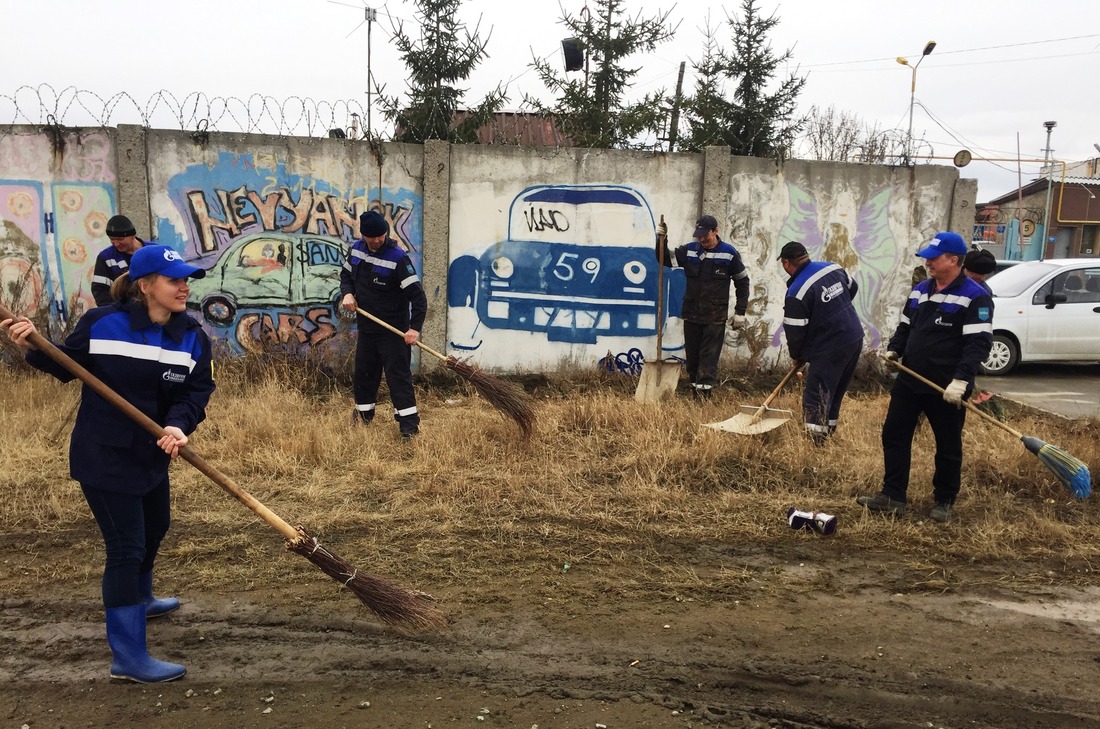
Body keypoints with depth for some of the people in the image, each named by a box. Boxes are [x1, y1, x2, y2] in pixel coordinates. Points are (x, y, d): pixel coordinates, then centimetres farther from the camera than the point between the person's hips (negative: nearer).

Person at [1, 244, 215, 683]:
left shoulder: (192, 338, -5)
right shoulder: (102, 323, -15)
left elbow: (196, 391, -10)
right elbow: (67, 367, -1)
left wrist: (179, 425, -28)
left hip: (151, 454, 7)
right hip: (102, 456, -6)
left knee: (154, 528, 26)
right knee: (126, 546, -6)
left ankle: (139, 601, 56)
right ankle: (128, 658, 2)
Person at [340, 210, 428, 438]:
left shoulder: (397, 258, -20)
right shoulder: (357, 249, 0)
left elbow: (417, 295, -23)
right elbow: (346, 274, 17)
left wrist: (415, 327, -30)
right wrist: (347, 293, -5)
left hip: (394, 329, -6)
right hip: (366, 325, 6)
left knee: (398, 374, -7)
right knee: (364, 371, 17)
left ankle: (409, 423, -3)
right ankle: (363, 414, 35)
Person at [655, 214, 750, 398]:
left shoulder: (729, 253, -4)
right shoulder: (689, 250, 2)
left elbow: (742, 282, 4)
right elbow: (666, 260, 9)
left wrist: (740, 312, 1)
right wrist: (661, 240, -8)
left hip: (715, 317, -3)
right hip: (691, 314, 4)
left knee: (709, 357, -5)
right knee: (692, 355, 10)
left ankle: (704, 392, -6)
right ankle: (695, 390, 22)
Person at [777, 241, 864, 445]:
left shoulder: (797, 292, -19)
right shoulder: (832, 267, 3)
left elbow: (794, 331, -13)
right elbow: (852, 288, 22)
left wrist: (796, 355, 5)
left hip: (830, 350, -8)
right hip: (855, 338, 9)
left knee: (815, 401, -3)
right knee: (834, 394, 19)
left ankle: (815, 442, -4)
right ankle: (829, 432, 29)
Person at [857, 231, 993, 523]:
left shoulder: (975, 297, -12)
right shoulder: (919, 290, 10)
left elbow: (978, 343, -19)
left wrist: (961, 379, -29)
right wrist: (894, 350, 1)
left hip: (947, 390, -6)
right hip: (909, 382, 6)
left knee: (948, 447, 8)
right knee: (894, 436, 6)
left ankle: (944, 502, 24)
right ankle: (893, 497, 14)